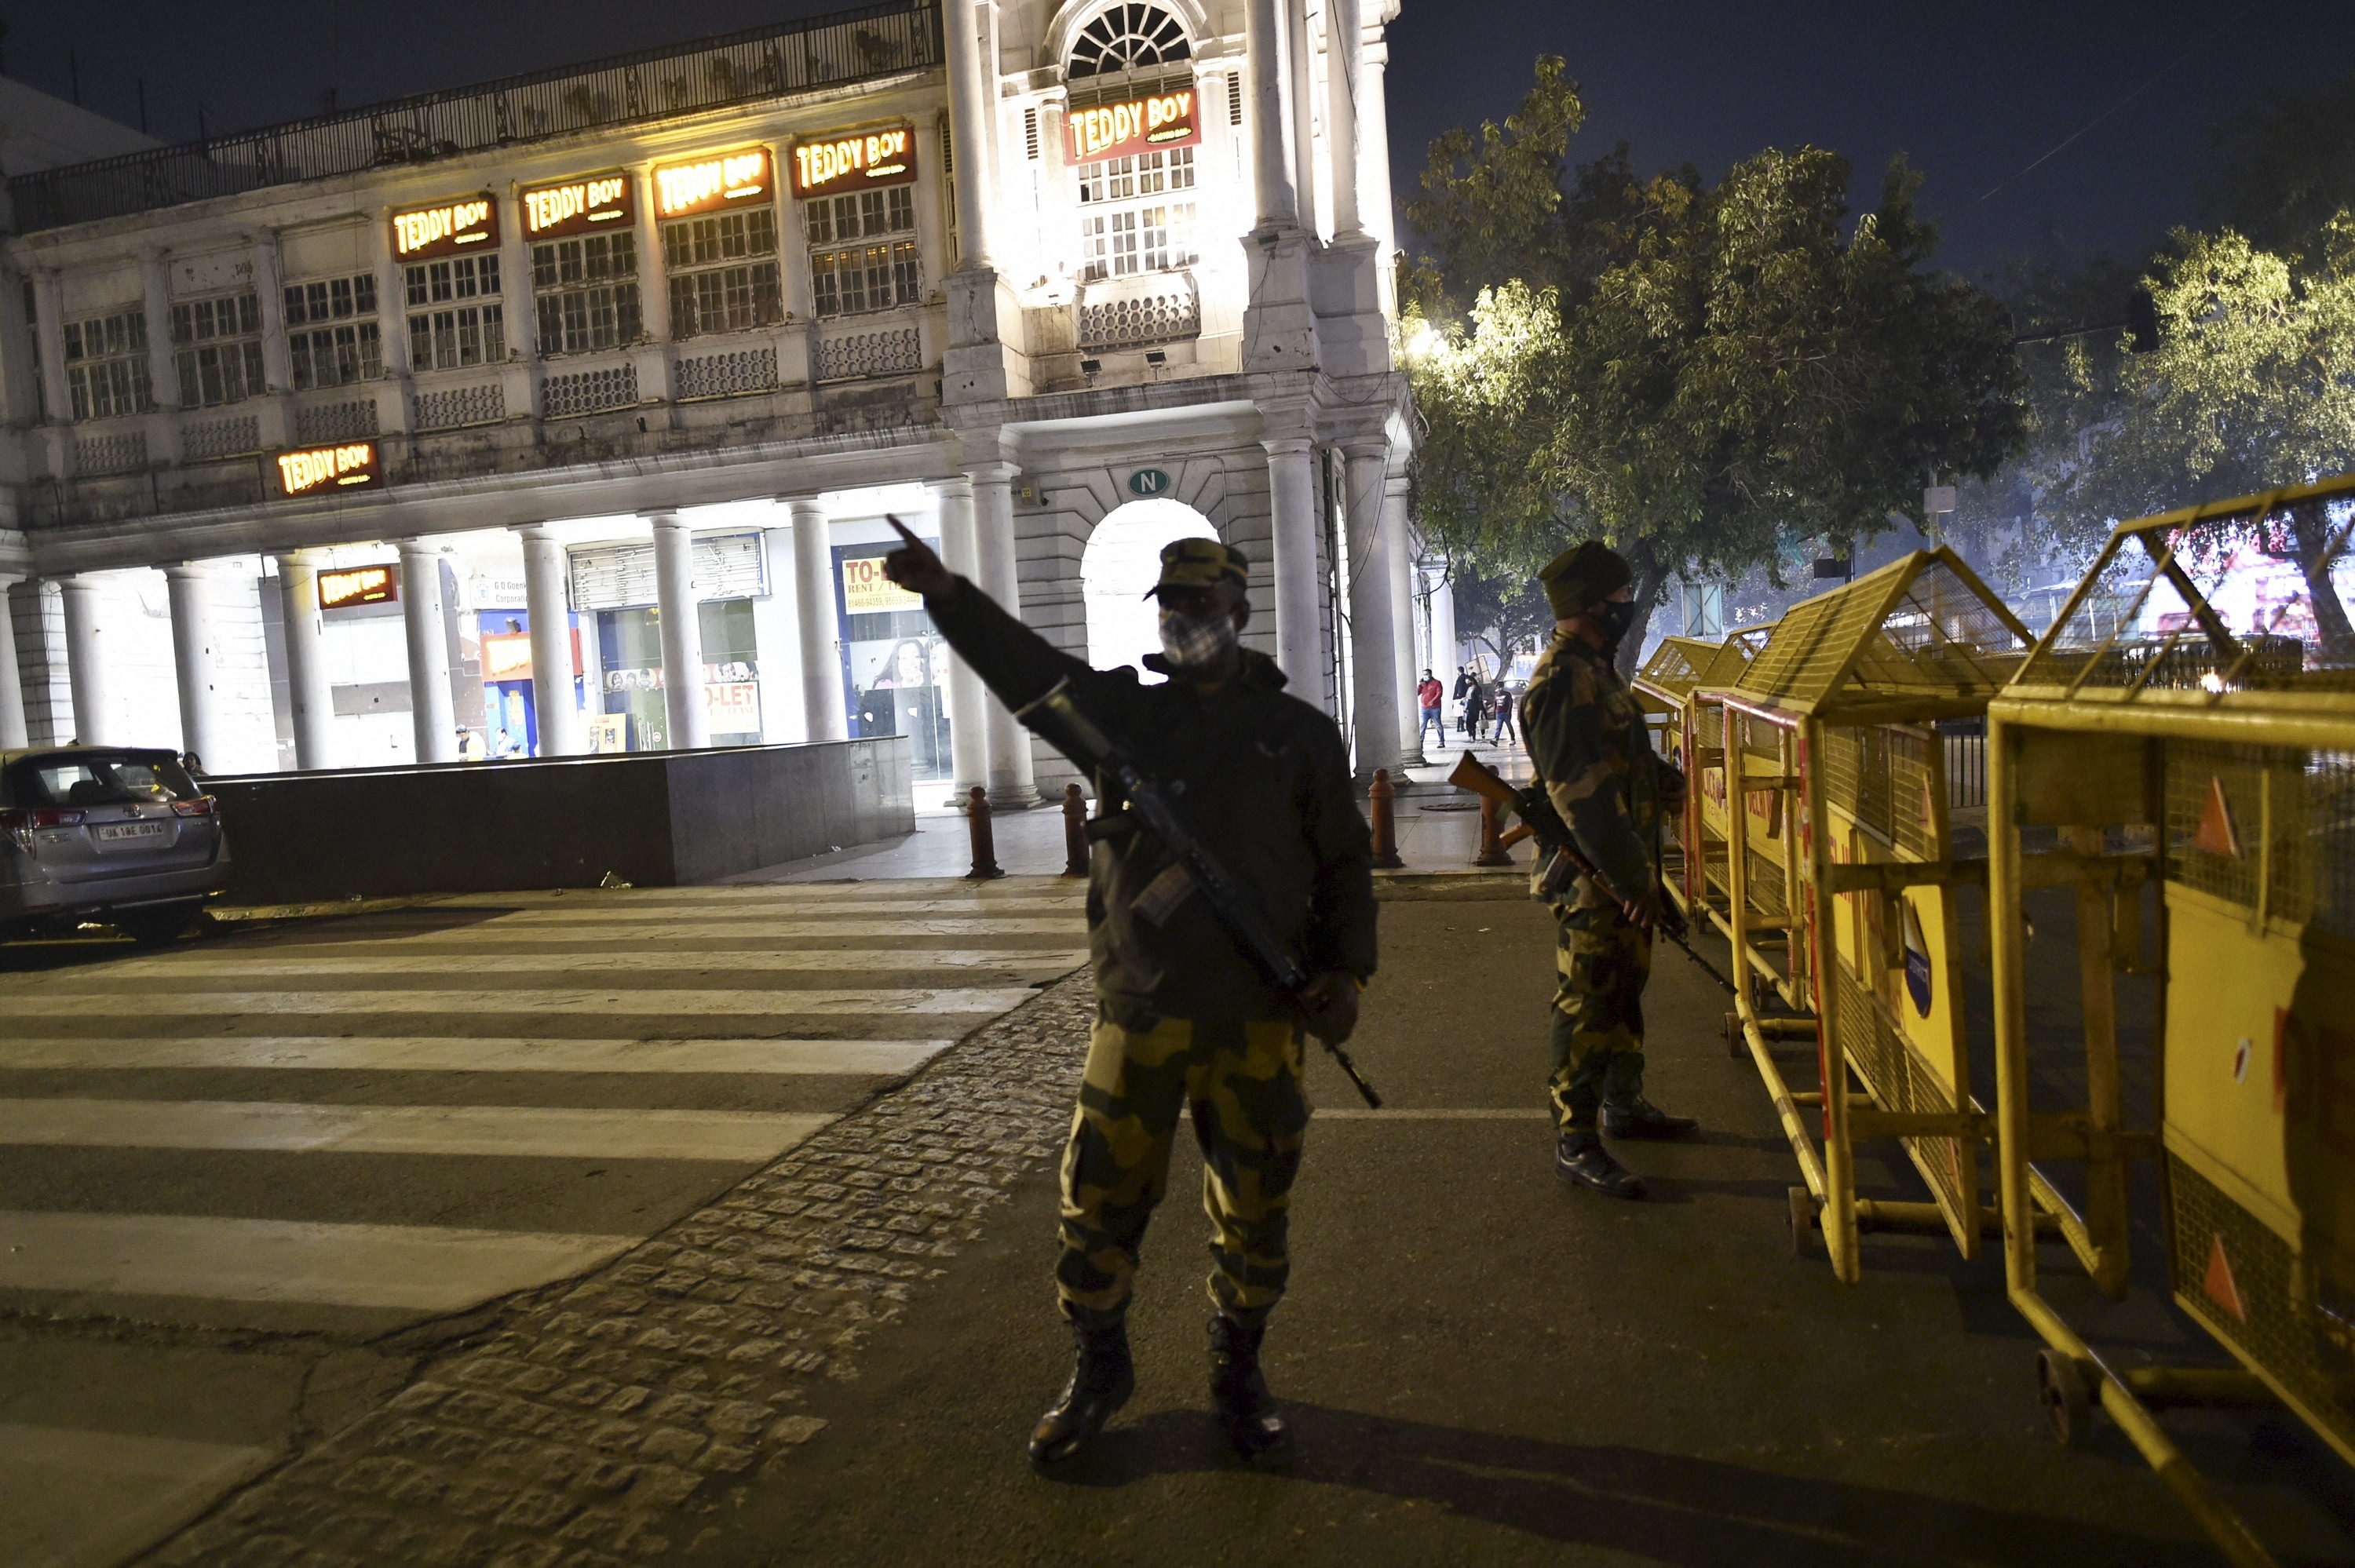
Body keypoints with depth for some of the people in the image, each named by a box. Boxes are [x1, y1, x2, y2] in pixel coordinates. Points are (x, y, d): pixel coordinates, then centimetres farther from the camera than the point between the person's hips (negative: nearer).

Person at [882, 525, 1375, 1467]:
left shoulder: (1298, 733, 5)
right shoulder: (1119, 708, 8)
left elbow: (1345, 862, 8)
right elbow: (1022, 663, -5)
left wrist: (1346, 969, -2)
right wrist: (944, 591, -19)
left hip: (1257, 1019, -1)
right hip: (1136, 1012, 1)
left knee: (1252, 1214, 10)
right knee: (1098, 1201, 6)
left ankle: (1238, 1379, 33)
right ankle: (1100, 1372, 29)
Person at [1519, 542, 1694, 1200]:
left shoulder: (1597, 669, 13)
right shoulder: (1564, 682, -21)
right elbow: (1583, 795, -26)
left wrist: (1681, 786, 16)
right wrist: (1630, 879, -24)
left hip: (1625, 867, 10)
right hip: (1591, 875, -10)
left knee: (1624, 993, 21)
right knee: (1587, 1007, -3)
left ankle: (1623, 1103, 36)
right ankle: (1575, 1142, 5)